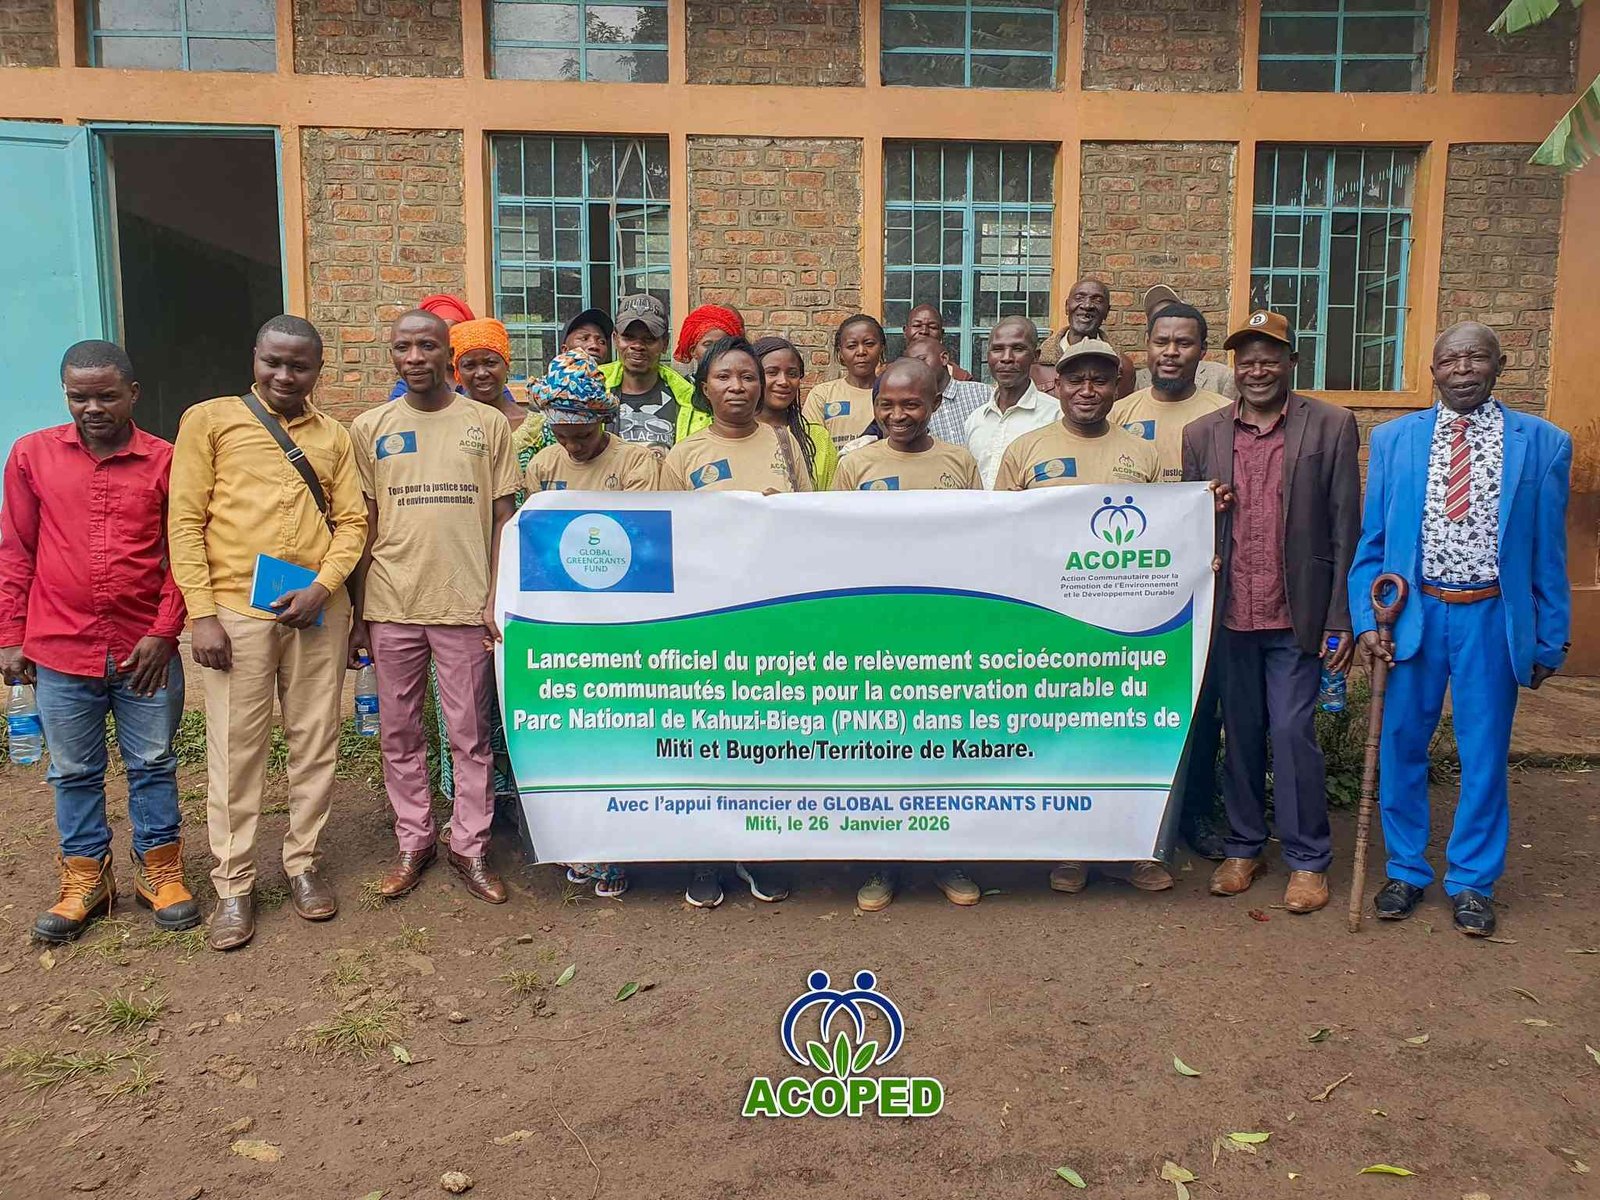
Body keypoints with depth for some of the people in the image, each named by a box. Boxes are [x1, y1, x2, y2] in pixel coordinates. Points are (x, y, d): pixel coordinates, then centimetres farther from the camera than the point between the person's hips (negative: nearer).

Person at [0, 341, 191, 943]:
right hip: (59, 651, 1)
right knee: (74, 773, 13)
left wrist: (164, 631, -7)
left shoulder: (165, 461, -2)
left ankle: (160, 871, 26)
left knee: (153, 766, 11)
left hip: (145, 650, -1)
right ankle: (84, 880, 28)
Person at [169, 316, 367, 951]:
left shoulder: (334, 436, 13)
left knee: (315, 745, 9)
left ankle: (304, 864, 24)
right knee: (235, 751, 2)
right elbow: (185, 520, 0)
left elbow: (352, 521, 9)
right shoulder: (210, 419, 4)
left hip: (317, 611, 3)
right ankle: (234, 885, 15)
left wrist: (323, 587, -9)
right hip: (236, 610, -3)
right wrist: (201, 613, -8)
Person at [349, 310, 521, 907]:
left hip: (466, 605, -1)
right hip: (392, 605, 2)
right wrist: (358, 613, 5)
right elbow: (364, 525, 7)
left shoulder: (488, 425, 4)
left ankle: (470, 846, 19)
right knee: (399, 734, 10)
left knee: (470, 735, 5)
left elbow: (504, 518, 4)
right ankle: (413, 843, 25)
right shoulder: (370, 428, 7)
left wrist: (499, 597, -5)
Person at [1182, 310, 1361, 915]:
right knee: (1240, 734, 12)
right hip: (1230, 616, 3)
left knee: (1292, 733, -1)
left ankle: (1308, 860, 16)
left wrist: (1341, 619, -6)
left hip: (1297, 617, -2)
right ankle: (1243, 848, 27)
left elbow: (1346, 529, -2)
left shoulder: (1331, 426, 0)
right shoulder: (1201, 434, 6)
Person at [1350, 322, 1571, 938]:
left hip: (1493, 617, -1)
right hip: (1411, 613, 1)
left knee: (1484, 754, 8)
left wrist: (1550, 640, 3)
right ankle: (1405, 871, 27)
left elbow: (1548, 553, 2)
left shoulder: (1542, 443, 0)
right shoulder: (1393, 439, 3)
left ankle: (1471, 881, 26)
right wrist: (1367, 619, -4)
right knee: (1400, 747, 9)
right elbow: (1371, 540, 4)